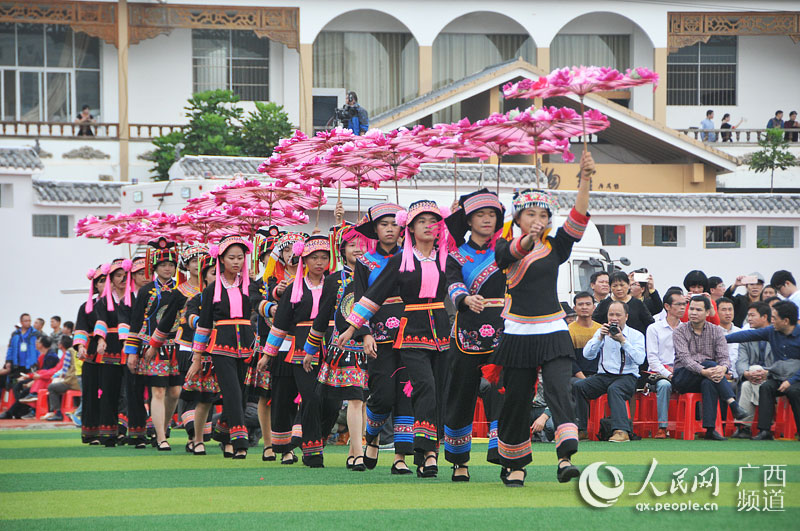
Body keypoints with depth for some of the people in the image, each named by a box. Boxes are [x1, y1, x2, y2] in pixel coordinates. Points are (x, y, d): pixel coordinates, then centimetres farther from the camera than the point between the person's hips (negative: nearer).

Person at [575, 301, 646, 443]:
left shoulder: (635, 335, 4)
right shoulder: (602, 332, 13)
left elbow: (640, 359, -13)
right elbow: (587, 355, 0)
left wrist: (623, 341, -18)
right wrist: (600, 338, -13)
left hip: (627, 376, -4)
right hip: (603, 376, 4)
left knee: (614, 389, -37)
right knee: (578, 386, -21)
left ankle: (621, 431, -45)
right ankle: (580, 429, -18)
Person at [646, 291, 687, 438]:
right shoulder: (654, 328, 7)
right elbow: (652, 358, -2)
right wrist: (668, 375, -16)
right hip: (659, 373, -2)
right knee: (664, 385, -36)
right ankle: (662, 427, -35)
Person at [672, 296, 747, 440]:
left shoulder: (716, 331, 9)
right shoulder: (680, 331, 1)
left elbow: (724, 357, -3)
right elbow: (684, 358, -15)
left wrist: (723, 368, -29)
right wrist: (703, 371, -34)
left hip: (705, 380, 2)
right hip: (683, 378, -2)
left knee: (709, 383, -37)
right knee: (709, 363, -31)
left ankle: (710, 429, -43)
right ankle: (734, 405, -41)